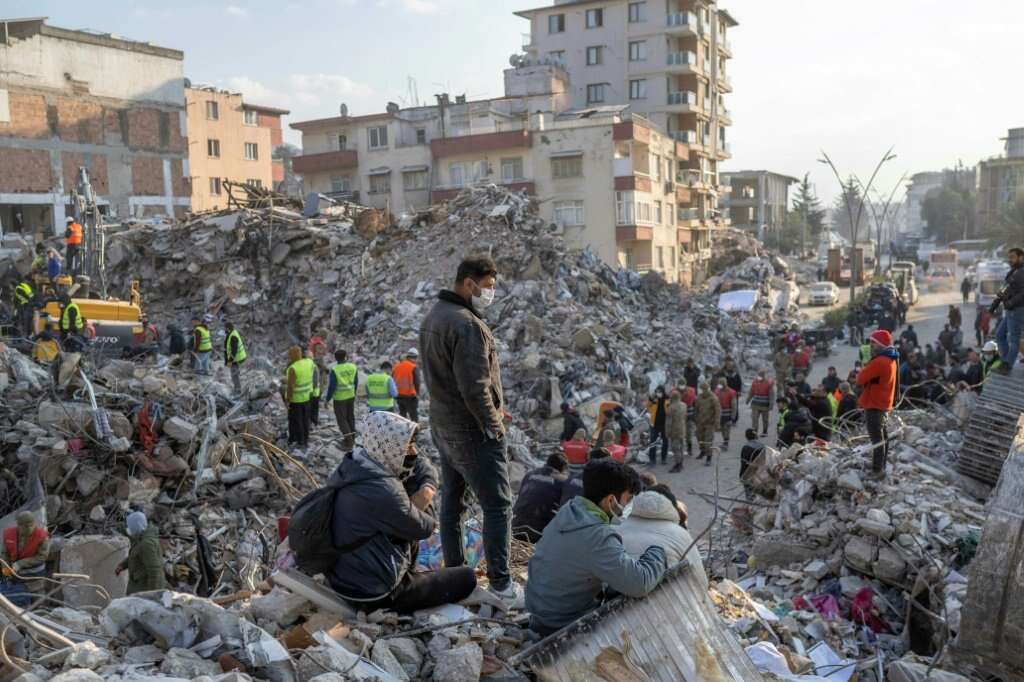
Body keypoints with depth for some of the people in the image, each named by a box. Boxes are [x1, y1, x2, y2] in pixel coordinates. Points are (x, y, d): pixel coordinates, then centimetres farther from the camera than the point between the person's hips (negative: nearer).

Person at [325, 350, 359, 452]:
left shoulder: (335, 370, -20)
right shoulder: (353, 367, -5)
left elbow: (332, 386, -17)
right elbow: (356, 382, 5)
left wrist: (327, 399, -5)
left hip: (339, 398, -5)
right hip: (351, 396, 5)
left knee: (342, 420, 4)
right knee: (350, 417, 19)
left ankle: (349, 443, 2)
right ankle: (351, 439, 31)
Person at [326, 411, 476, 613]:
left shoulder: (357, 466, -1)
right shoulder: (382, 490, -29)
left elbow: (423, 466, 8)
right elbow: (424, 527, -15)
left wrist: (427, 489, -11)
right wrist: (420, 501, 0)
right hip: (374, 594, -8)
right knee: (467, 577, 2)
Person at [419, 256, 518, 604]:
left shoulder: (432, 317, 10)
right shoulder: (467, 324, -21)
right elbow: (474, 387, -25)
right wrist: (494, 425, -13)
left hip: (442, 426, 10)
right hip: (473, 431, -10)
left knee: (451, 501, 16)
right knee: (497, 505, -2)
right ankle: (501, 583, 3)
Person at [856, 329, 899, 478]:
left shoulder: (879, 361, -23)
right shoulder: (891, 360, 10)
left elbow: (860, 379, -19)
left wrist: (864, 369, -2)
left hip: (874, 405, -10)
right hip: (884, 403, 10)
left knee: (877, 438, -7)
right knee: (883, 436, 17)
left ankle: (877, 471, -4)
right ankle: (881, 467, 28)